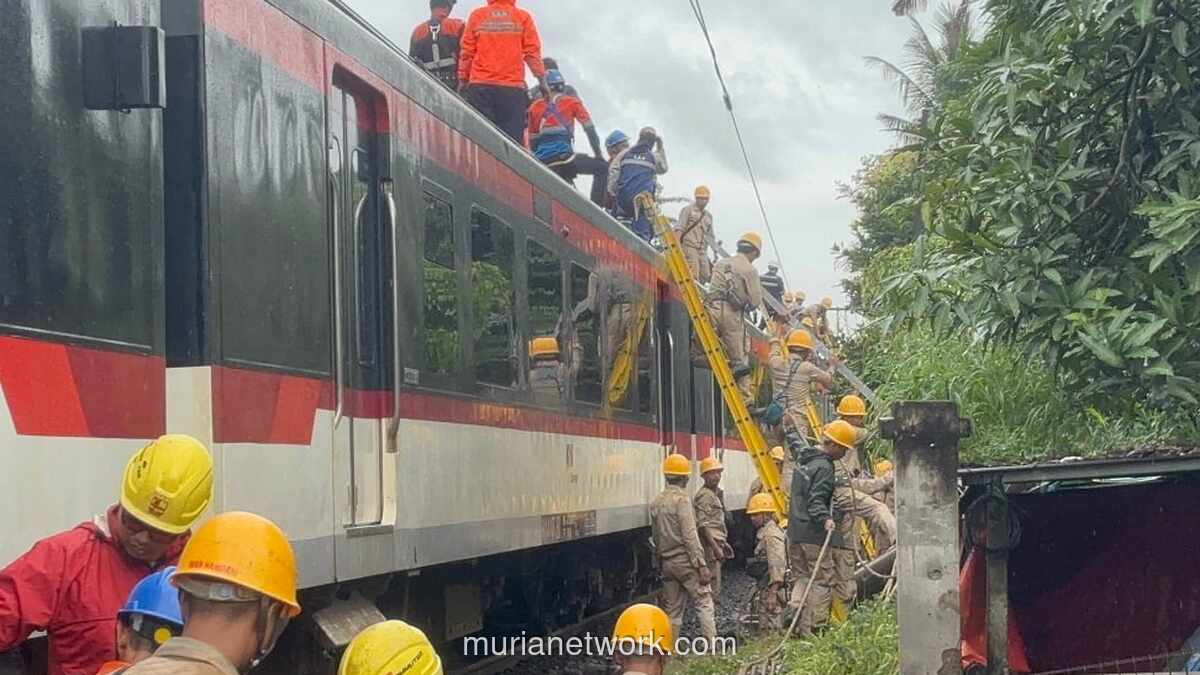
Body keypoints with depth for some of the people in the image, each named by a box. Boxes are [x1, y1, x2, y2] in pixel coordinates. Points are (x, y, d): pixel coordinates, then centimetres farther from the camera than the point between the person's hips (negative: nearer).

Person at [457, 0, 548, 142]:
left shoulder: (477, 15, 6)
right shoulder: (523, 17, 3)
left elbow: (466, 52, 6)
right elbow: (532, 52, 2)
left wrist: (462, 81, 12)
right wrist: (542, 81, 7)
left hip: (480, 85, 1)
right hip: (512, 87, -1)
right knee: (512, 139, -3)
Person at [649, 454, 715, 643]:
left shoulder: (656, 502, 10)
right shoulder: (681, 498, -13)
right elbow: (690, 535, -17)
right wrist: (702, 565, -16)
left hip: (667, 562, 7)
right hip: (685, 560, -7)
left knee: (672, 610, 10)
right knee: (704, 603, -4)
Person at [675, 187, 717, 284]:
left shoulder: (708, 216, 23)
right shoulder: (688, 210, 4)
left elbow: (710, 235, 29)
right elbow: (679, 228, -4)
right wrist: (677, 245, -17)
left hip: (702, 250, 7)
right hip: (689, 246, -7)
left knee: (705, 276, -2)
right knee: (693, 276, -19)